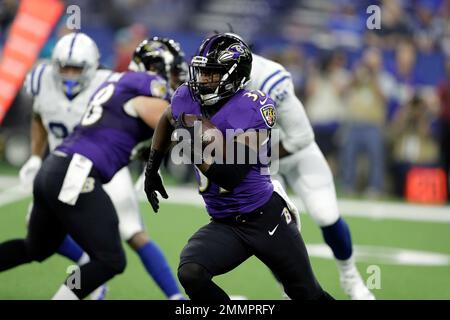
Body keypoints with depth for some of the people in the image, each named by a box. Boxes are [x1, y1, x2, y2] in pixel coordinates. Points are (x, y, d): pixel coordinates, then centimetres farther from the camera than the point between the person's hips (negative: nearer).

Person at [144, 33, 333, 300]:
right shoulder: (187, 99, -4)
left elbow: (231, 175, -26)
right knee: (190, 274, -24)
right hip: (225, 226, 4)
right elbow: (167, 121, 23)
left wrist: (193, 147, -30)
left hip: (266, 218, -4)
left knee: (309, 295, 10)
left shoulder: (253, 108, -20)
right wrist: (152, 169, 22)